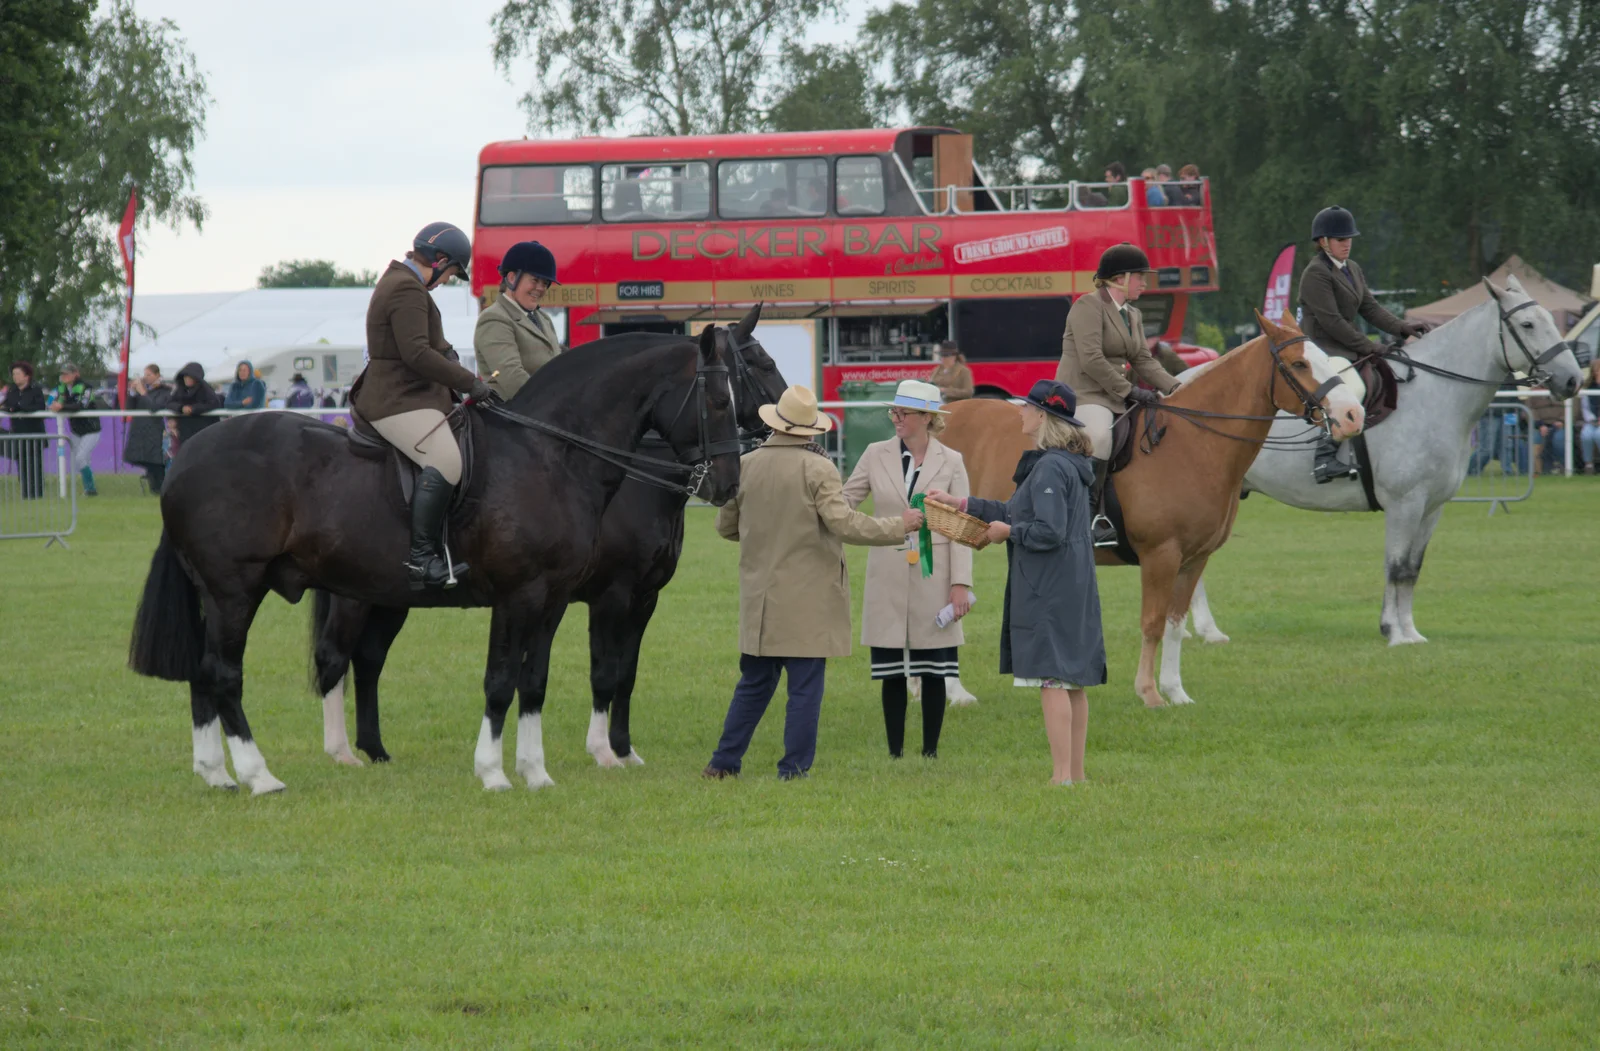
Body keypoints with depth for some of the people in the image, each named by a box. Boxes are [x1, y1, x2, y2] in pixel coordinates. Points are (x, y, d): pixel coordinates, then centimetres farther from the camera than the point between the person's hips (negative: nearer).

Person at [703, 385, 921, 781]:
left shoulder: (745, 466, 1)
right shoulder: (818, 470, -12)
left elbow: (726, 526, 9)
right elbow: (844, 524, -18)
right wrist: (900, 526, -8)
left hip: (759, 597, 5)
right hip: (809, 598, -5)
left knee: (754, 684, 15)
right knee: (805, 688, 2)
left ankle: (724, 762, 16)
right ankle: (794, 767, 1)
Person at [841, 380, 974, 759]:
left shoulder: (950, 463, 0)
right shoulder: (876, 455, 4)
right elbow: (845, 501, 6)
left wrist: (961, 584, -6)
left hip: (933, 579, -1)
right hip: (888, 579, 1)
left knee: (933, 671, 3)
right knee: (892, 672, 3)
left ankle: (930, 751, 11)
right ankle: (895, 753, 10)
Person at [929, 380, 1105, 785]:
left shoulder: (1050, 468, -17)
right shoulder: (1069, 463, 15)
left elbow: (1048, 532, -24)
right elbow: (1018, 511, 23)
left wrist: (1009, 532, -7)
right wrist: (961, 504, 25)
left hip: (1048, 592, -10)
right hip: (1072, 587, 10)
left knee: (1053, 680, -8)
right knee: (1072, 683, 12)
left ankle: (1062, 776, -9)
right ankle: (1075, 774, 17)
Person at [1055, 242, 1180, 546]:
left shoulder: (1133, 316, 19)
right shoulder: (1088, 307, -10)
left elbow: (1143, 361, 16)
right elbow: (1091, 360, -19)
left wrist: (1176, 388, 1)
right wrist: (1129, 391, -18)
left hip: (1114, 398, 10)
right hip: (1082, 393, -10)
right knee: (1099, 434, -37)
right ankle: (1092, 516, -35)